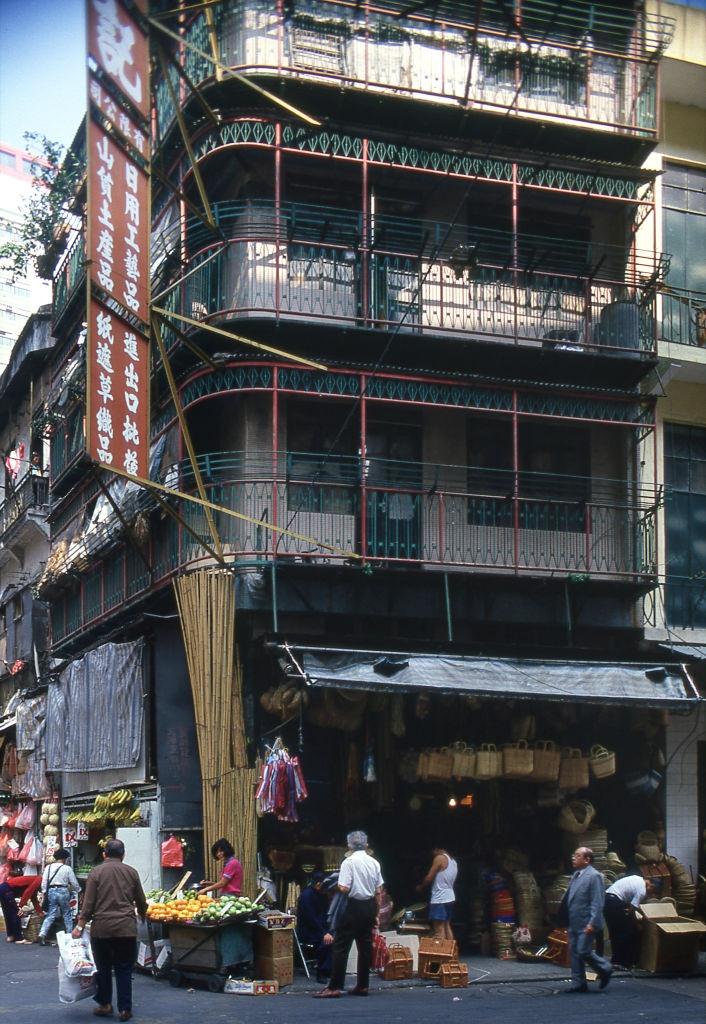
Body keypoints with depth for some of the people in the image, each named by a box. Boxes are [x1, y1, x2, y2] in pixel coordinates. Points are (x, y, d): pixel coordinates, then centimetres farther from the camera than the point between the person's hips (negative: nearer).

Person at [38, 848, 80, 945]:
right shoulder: (67, 868, -3)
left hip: (51, 891, 3)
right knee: (67, 915, 12)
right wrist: (77, 891, 20)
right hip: (63, 891, -3)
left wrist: (44, 893, 10)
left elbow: (44, 882, 3)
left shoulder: (48, 867, 6)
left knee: (50, 915, 4)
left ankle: (42, 935, -11)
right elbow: (74, 883, 2)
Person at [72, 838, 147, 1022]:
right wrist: (142, 917, 32)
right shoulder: (131, 872, 6)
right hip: (126, 928, 1)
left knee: (103, 967, 13)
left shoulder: (97, 872, 0)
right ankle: (125, 1009, 6)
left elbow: (88, 903, -6)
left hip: (101, 927, -1)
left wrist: (80, 926, -1)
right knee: (124, 969, 7)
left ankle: (104, 1005, 19)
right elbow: (141, 902, 13)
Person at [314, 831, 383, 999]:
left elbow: (344, 888, -18)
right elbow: (378, 892, 9)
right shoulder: (374, 863, 6)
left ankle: (335, 987, -7)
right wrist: (375, 914, 17)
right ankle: (362, 986, 15)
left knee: (341, 946, -4)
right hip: (370, 906, 6)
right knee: (365, 946, 11)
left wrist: (339, 885, 5)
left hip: (355, 905, -6)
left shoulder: (349, 862, -12)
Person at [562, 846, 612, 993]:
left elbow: (597, 902, -19)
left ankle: (605, 969, 15)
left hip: (586, 924, -9)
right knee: (574, 952, 9)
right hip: (574, 923, 9)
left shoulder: (594, 876, -16)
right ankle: (578, 983, 17)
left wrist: (592, 923, -23)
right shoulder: (576, 875, 11)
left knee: (583, 952, -7)